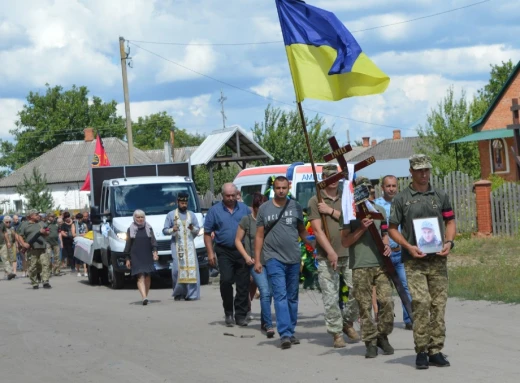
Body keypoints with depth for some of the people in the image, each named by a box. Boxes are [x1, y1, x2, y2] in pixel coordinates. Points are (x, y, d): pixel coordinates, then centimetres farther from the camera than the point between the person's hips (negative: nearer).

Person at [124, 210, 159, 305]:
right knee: (140, 277, -15)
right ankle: (144, 297, -28)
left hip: (147, 257, 2)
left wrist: (155, 251, -13)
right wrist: (127, 259, 4)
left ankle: (145, 296, 17)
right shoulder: (131, 229, 7)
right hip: (136, 257, -2)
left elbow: (153, 241, 3)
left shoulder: (148, 228, 11)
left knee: (147, 277, 4)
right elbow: (128, 245, 8)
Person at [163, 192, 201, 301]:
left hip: (190, 244, 2)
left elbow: (198, 229, 14)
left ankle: (191, 294, -8)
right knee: (177, 268, -11)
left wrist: (193, 229, -9)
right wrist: (172, 230, -14)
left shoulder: (191, 215, 16)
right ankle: (178, 293, 1)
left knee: (192, 267, -8)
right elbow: (164, 230, 6)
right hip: (177, 245, -2)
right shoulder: (171, 215, 9)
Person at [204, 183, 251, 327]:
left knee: (243, 284, 2)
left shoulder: (244, 208, 8)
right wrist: (210, 253, -4)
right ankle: (228, 313, 3)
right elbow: (207, 233, 4)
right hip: (224, 251, -2)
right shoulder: (215, 210, 4)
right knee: (226, 280, -13)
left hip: (242, 251, 2)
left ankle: (241, 315, 11)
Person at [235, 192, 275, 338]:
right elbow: (238, 240, 5)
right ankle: (269, 325, -18)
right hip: (256, 262, -4)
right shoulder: (247, 221, 0)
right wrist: (246, 256, -6)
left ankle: (263, 322, 28)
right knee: (265, 292, -16)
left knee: (268, 293, 9)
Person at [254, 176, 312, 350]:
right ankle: (284, 334, -19)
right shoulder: (264, 209, 3)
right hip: (274, 258, -3)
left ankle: (291, 332, 20)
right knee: (280, 295, -12)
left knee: (292, 297, 10)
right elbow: (259, 236, 6)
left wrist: (313, 244, -1)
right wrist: (257, 260, 0)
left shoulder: (295, 207, 7)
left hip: (294, 259, 3)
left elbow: (302, 230, 14)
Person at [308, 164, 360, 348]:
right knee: (330, 297, -4)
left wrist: (331, 211, -7)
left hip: (348, 254, 3)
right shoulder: (315, 201, 3)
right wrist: (330, 252, -15)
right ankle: (336, 334, 4)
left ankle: (348, 322, 20)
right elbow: (317, 230, -6)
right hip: (326, 257, -3)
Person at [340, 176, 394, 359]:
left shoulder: (379, 210, 16)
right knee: (365, 306, -2)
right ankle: (370, 342, 6)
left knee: (387, 301, -7)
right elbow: (344, 241, -2)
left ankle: (382, 336, 10)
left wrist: (387, 245, 6)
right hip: (360, 266, -3)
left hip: (380, 264, 3)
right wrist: (362, 228, -13)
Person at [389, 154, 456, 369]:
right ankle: (421, 351, -4)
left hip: (438, 260, 3)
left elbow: (450, 222, 17)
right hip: (414, 261, -3)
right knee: (421, 303, -12)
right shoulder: (401, 199, 3)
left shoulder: (440, 197, 11)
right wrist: (408, 246, -10)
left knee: (439, 305, 2)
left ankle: (436, 351, 10)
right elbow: (392, 229, 4)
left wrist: (449, 242, -2)